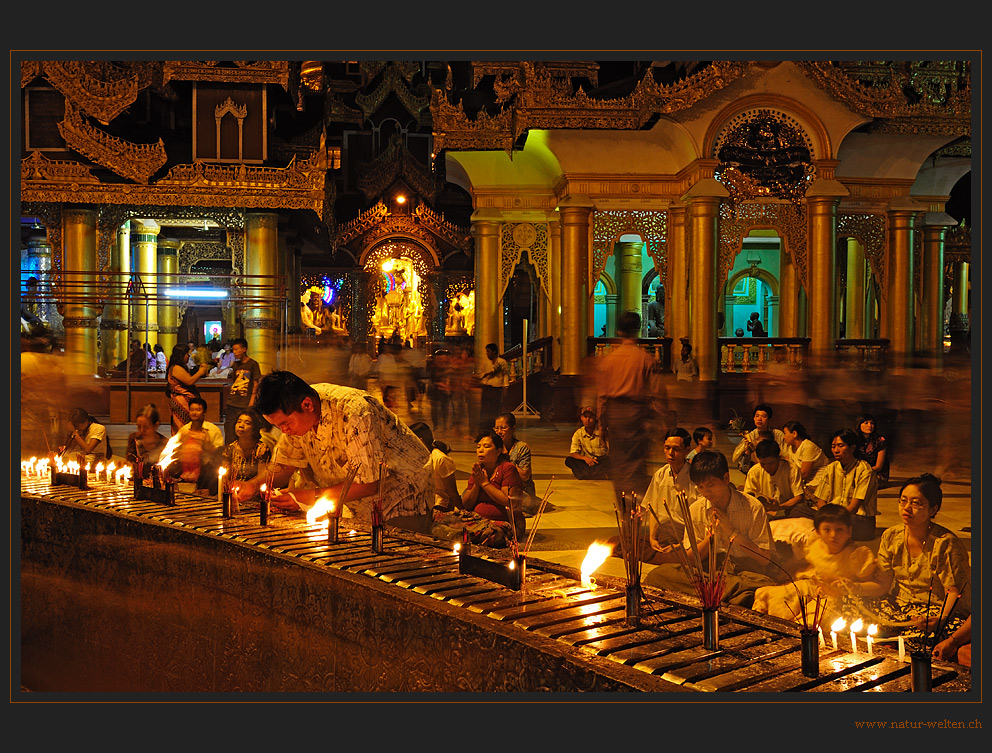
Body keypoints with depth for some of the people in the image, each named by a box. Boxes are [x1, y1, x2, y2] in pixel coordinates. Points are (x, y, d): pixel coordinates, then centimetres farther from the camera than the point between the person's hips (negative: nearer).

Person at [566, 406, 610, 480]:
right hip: (588, 462, 3)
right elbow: (572, 453, -4)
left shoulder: (602, 431, -10)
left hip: (603, 462, -3)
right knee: (568, 460, -21)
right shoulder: (578, 433, 1)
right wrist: (585, 458, -22)